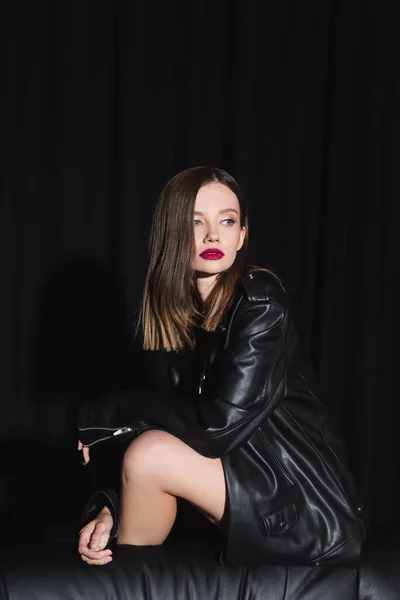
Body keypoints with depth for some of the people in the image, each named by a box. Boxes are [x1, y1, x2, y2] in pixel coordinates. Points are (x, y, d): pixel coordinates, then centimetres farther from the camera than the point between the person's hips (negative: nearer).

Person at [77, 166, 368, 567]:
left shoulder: (261, 300, -16)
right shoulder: (179, 314, 5)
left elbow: (220, 426, -24)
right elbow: (176, 417, 0)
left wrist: (106, 414, -13)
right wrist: (110, 508, -15)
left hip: (313, 513, -7)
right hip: (256, 483, 7)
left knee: (149, 454, -18)